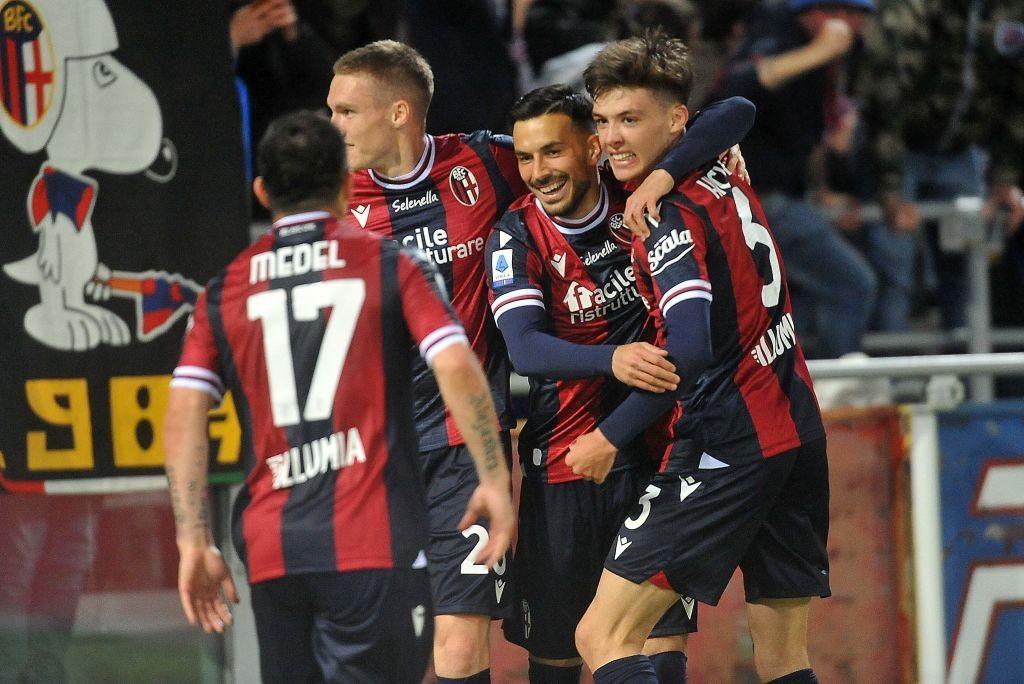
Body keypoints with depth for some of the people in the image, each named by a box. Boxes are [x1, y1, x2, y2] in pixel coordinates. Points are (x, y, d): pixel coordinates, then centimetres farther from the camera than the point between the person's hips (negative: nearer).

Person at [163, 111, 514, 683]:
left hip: (271, 551, 4)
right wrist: (494, 479, -3)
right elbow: (456, 368, -9)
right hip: (373, 545, -4)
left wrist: (195, 542, 3)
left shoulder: (224, 292, 12)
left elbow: (184, 416, 3)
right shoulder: (390, 266, 4)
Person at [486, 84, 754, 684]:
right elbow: (524, 348, -21)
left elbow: (738, 114, -11)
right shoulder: (518, 236, -7)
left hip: (657, 451, 0)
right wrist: (612, 359, -40)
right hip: (563, 464, 0)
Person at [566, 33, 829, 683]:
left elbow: (690, 355, -24)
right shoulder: (730, 180, 10)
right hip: (800, 432, 9)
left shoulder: (671, 220, -14)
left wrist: (611, 437, -15)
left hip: (728, 447, -9)